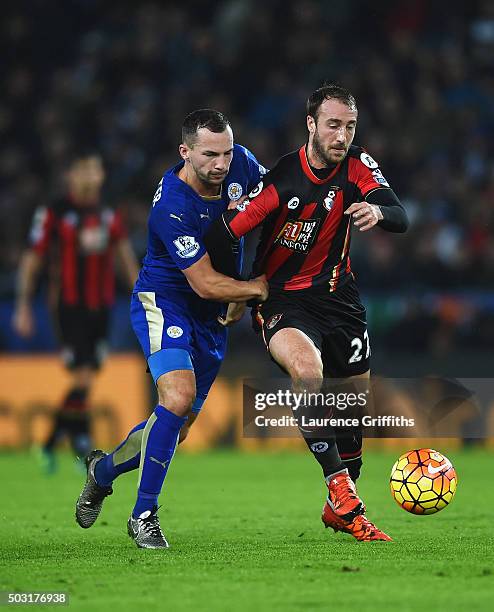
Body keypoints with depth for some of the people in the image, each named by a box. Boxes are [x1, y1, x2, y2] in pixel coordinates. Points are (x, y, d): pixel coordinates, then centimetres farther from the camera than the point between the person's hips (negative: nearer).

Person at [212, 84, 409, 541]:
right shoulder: (279, 181, -20)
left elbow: (401, 219, -16)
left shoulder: (357, 165, -6)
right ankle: (340, 487, -27)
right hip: (282, 297, -5)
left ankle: (341, 509, 30)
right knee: (307, 368, -34)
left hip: (338, 295, 5)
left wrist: (378, 211, -36)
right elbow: (222, 235, -17)